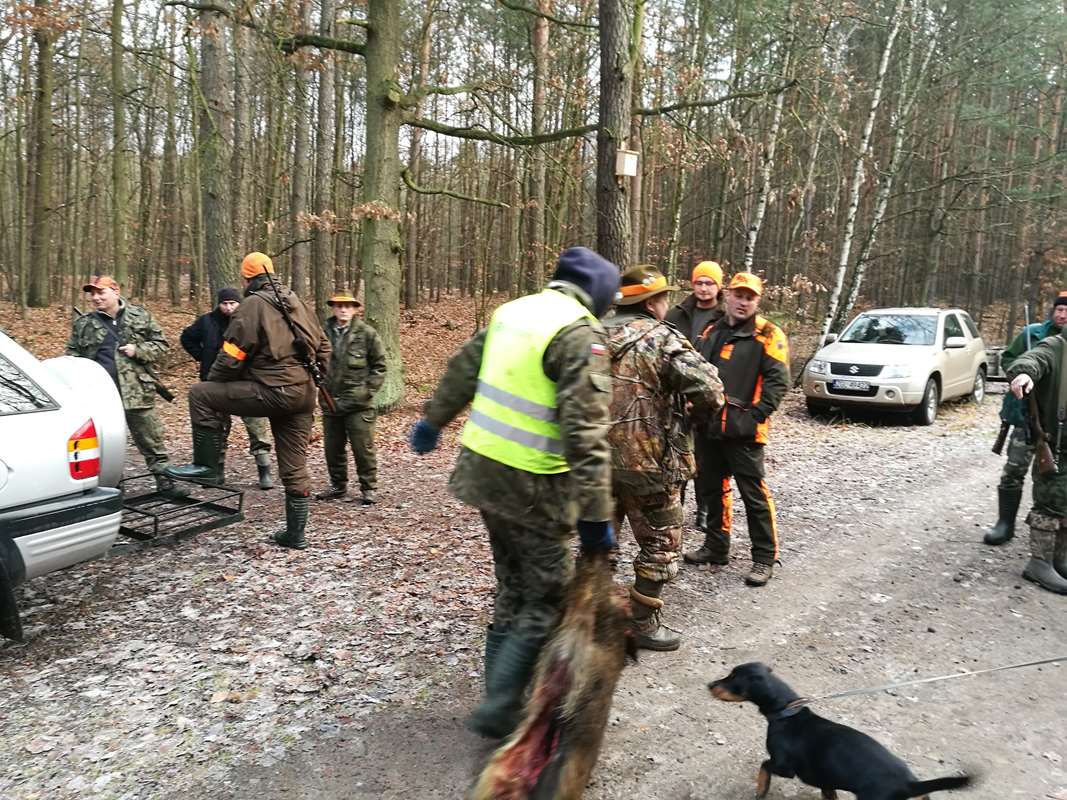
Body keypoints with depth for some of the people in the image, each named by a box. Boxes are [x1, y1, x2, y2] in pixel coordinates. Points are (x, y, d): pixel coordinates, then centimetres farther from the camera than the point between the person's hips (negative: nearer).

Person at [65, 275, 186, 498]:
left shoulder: (141, 316, 5)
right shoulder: (83, 324, 9)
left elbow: (161, 345, 6)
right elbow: (72, 355, 16)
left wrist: (137, 350, -10)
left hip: (138, 393, -1)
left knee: (152, 441, 5)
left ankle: (165, 482, 15)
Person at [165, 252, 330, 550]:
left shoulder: (253, 306, -4)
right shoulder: (296, 303, 18)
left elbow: (231, 357, -8)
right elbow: (323, 346, 22)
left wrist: (211, 383, 9)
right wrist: (317, 379, 29)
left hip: (274, 391, -8)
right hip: (304, 395, 8)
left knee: (200, 395, 0)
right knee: (294, 468, 13)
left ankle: (206, 466, 1)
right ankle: (295, 534, 20)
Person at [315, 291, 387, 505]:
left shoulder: (367, 333, -3)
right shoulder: (323, 332, 4)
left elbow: (379, 366, 1)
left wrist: (369, 390, -6)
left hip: (358, 403, -3)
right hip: (330, 401, 4)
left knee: (363, 448, 0)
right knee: (333, 448, 13)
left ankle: (368, 488, 13)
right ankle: (338, 486, 29)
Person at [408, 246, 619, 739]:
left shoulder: (512, 310, 8)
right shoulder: (580, 334, -16)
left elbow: (462, 370, 19)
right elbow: (585, 434, -21)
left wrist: (433, 421, 33)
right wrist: (595, 514, -18)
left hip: (482, 467, 8)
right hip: (530, 485, -8)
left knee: (512, 588, 21)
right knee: (546, 600, 7)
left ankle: (502, 694, 31)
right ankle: (499, 707, 8)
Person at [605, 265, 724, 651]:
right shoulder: (663, 339, -13)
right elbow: (710, 389, -20)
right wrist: (694, 409, 1)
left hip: (597, 456, 7)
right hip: (648, 462, -6)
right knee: (660, 546, 11)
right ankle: (642, 623, 19)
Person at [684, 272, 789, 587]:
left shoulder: (768, 334, -5)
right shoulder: (712, 333, 14)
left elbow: (777, 381, -11)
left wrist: (756, 416, -16)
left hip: (743, 430, -7)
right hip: (708, 427, 7)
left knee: (755, 494, -2)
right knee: (713, 488, 17)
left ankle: (765, 558, 11)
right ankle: (716, 547, 32)